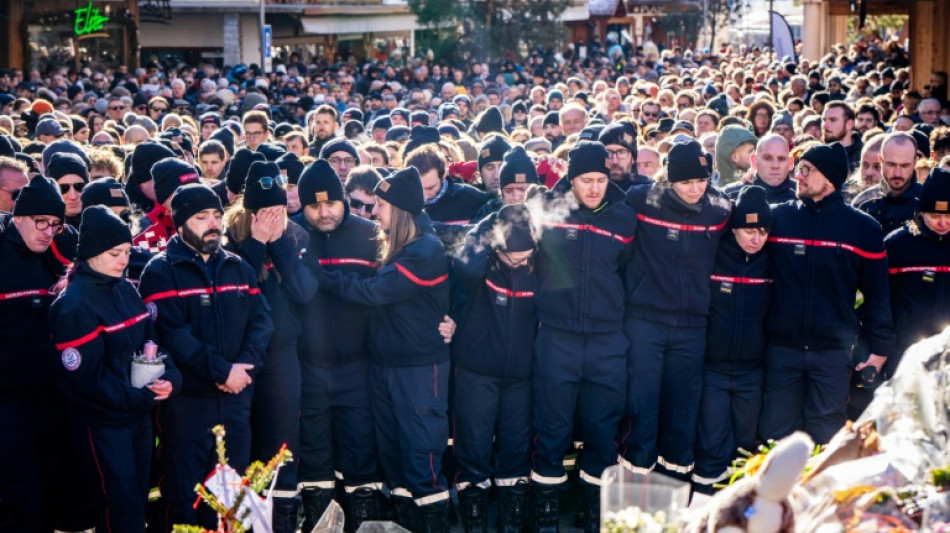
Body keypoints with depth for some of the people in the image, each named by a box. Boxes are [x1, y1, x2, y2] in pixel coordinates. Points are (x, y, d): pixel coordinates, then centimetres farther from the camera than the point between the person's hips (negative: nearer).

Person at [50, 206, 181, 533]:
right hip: (101, 422, -7)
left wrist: (170, 377, -12)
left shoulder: (126, 290, 6)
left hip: (139, 415, 7)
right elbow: (85, 376, -20)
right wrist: (139, 396, -22)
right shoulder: (74, 305, -17)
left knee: (138, 499, 17)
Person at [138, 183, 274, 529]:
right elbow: (172, 333, -18)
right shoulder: (161, 272, -6)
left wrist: (244, 366, -15)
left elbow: (261, 320, 2)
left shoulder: (238, 268, 11)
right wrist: (222, 370, -20)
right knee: (183, 488, 4)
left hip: (236, 396, 5)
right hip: (186, 398, -5)